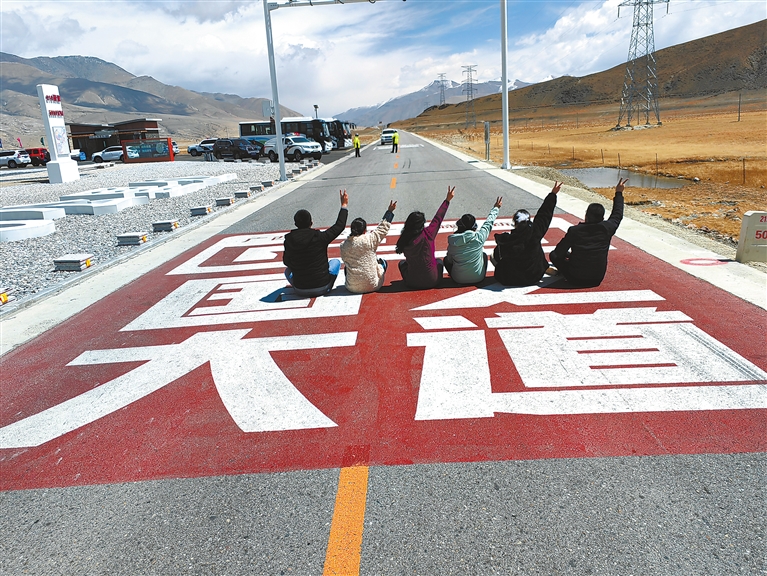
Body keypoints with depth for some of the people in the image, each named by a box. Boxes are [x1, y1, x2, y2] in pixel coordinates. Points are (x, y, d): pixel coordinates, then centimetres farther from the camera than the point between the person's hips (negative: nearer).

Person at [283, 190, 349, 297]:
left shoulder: (289, 241, -10)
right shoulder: (320, 238, -16)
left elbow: (286, 262, 7)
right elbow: (339, 226, -1)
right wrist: (344, 206, 11)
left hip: (300, 291, 3)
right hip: (321, 288, -2)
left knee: (288, 270, 33)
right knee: (336, 262, 24)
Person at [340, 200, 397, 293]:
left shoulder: (343, 245, -5)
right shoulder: (369, 239, -14)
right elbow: (383, 228, 0)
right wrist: (390, 211, 12)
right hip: (372, 286, -3)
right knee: (382, 262, 23)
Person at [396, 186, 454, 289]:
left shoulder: (404, 239, -11)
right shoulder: (427, 234, -18)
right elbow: (438, 219, -6)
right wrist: (447, 200, 3)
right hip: (431, 281, -1)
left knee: (402, 262, 32)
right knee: (439, 261, 31)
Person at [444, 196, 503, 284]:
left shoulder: (452, 243, -14)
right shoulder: (479, 237, -17)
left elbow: (450, 260, 2)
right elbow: (488, 223, 0)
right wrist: (496, 208, 17)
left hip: (458, 279, 0)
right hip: (478, 278, 0)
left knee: (446, 259, 26)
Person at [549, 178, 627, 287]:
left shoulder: (574, 230, -15)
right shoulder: (607, 229, -9)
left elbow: (558, 253, -8)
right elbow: (617, 215, 13)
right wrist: (619, 193, 25)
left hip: (575, 279, -4)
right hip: (597, 280, 4)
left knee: (553, 255, 15)